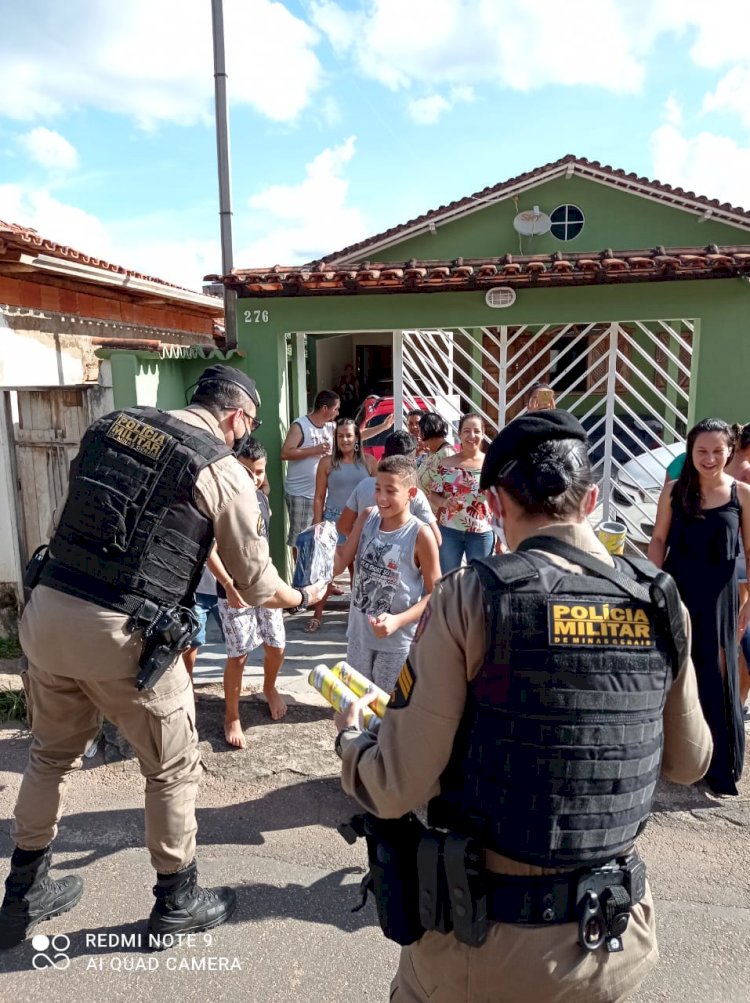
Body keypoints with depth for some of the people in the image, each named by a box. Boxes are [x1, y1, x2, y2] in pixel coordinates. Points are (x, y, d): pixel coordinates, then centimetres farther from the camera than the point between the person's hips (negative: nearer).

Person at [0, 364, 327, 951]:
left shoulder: (111, 424, 12)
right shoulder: (223, 471, -5)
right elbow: (258, 585, 0)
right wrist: (305, 597, 21)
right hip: (123, 636, -6)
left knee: (53, 755, 28)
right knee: (173, 770, 17)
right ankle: (177, 902, 36)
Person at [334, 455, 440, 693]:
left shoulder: (421, 535, -18)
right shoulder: (367, 518, -4)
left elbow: (435, 594, -11)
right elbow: (338, 565, -2)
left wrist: (398, 621, -22)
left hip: (397, 641, -5)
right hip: (359, 633, 5)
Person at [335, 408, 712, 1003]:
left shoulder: (470, 597, -21)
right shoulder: (660, 604, -8)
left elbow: (395, 789, -18)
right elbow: (690, 763, 7)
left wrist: (350, 738, 2)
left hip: (486, 944, -3)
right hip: (618, 941, 4)